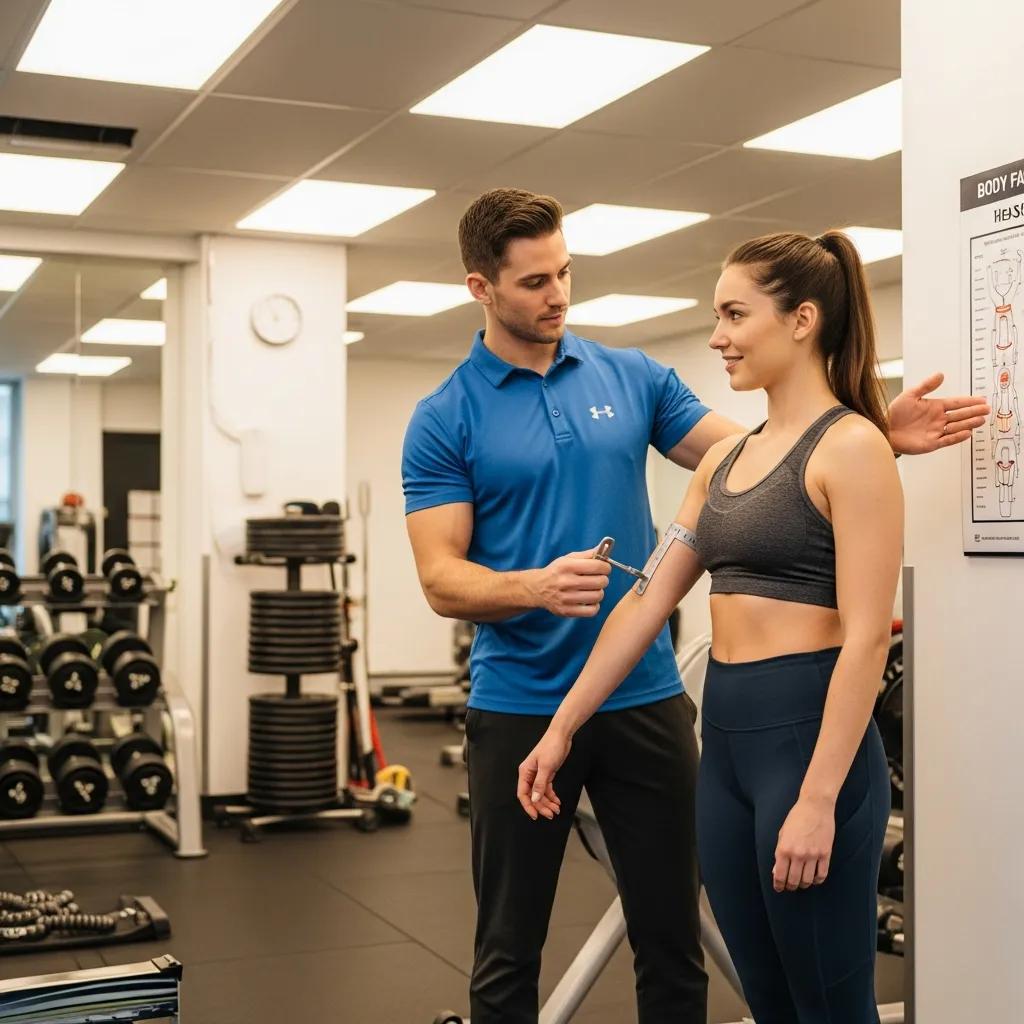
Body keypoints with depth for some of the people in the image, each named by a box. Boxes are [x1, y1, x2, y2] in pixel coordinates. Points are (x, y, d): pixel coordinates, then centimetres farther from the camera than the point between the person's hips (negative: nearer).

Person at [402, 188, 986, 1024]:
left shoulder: (632, 377, 6)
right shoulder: (443, 421, -4)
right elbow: (442, 580, -10)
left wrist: (879, 434, -9)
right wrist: (537, 587, -29)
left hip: (646, 699, 3)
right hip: (521, 710, -2)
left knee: (673, 941, 10)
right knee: (508, 954, 8)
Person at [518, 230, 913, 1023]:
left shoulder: (851, 446, -10)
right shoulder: (724, 459, 13)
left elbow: (866, 634, -16)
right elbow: (648, 601, 13)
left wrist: (818, 798, -21)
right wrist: (563, 726, 12)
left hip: (810, 738, -8)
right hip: (725, 741, 8)